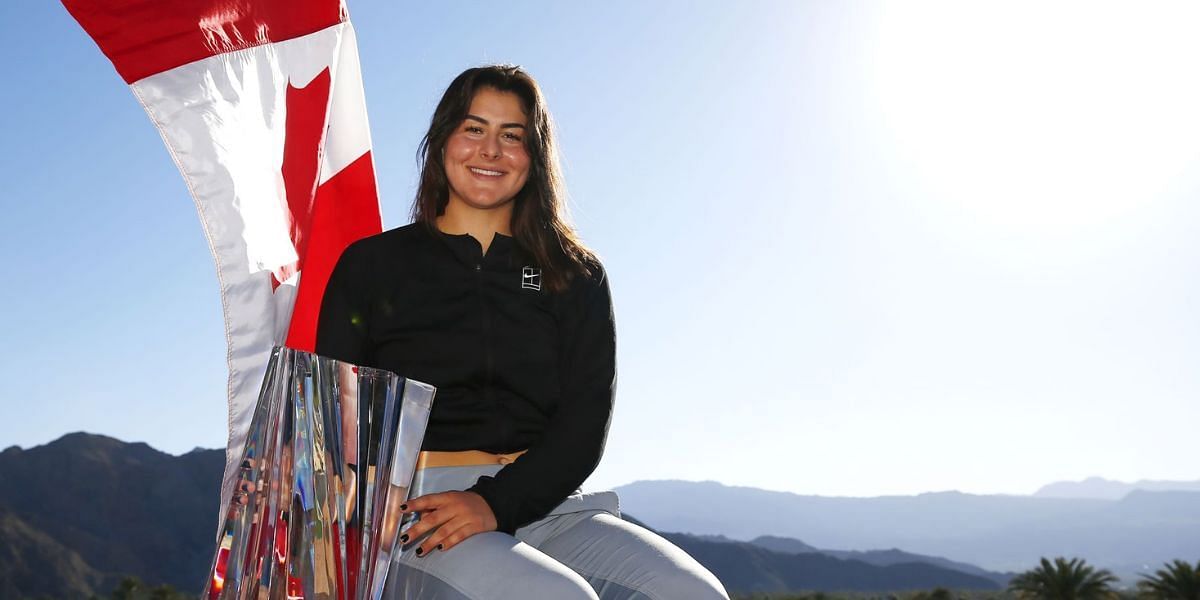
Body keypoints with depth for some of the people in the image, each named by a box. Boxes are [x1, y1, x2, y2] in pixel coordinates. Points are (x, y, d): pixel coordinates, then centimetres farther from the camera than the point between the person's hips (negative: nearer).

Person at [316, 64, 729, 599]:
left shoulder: (576, 276, 14)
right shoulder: (373, 264, 12)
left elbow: (586, 419, 2)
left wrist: (496, 502, -14)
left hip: (538, 503, 3)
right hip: (412, 512, -3)